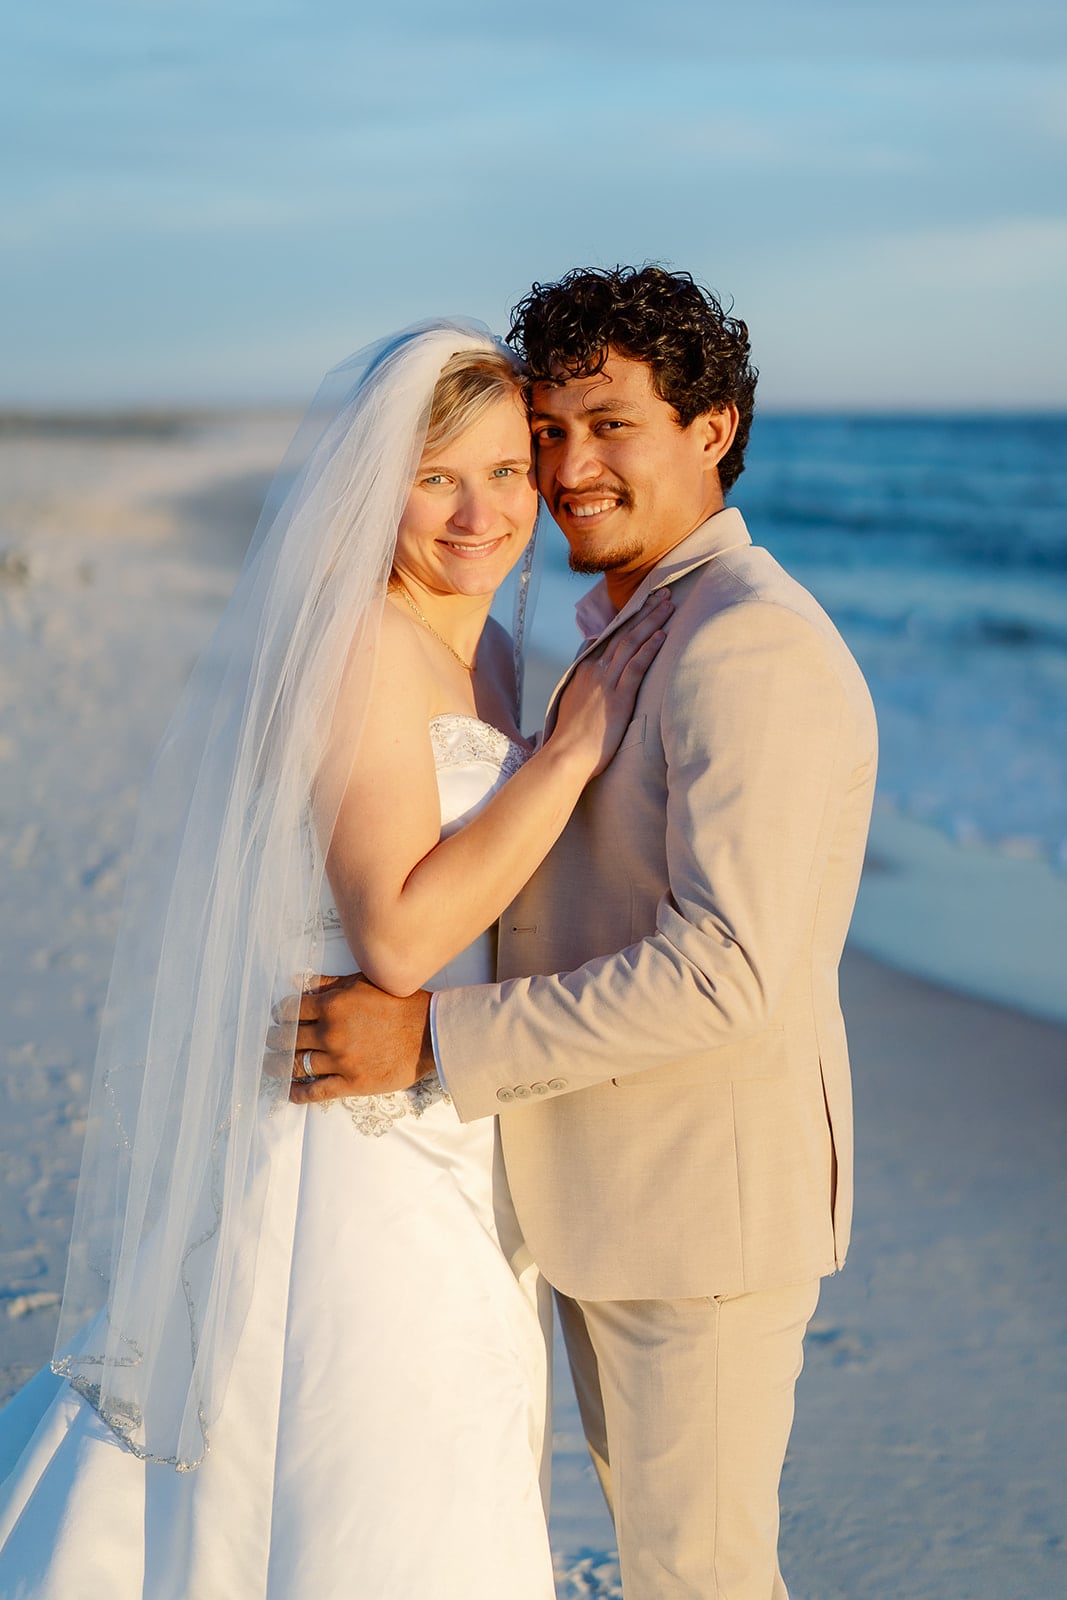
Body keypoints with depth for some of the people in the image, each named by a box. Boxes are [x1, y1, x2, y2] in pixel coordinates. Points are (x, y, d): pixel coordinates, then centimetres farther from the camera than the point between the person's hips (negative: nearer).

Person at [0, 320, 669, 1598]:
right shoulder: (362, 639, -18)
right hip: (359, 1152, -9)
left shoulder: (488, 654, 10)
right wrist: (576, 748, -21)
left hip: (447, 1155, 9)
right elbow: (399, 932, -24)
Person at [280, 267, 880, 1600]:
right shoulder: (628, 634, 9)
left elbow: (726, 970, -30)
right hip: (611, 1183, 10)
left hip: (706, 1197, -9)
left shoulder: (752, 648, -23)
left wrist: (438, 1040, -29)